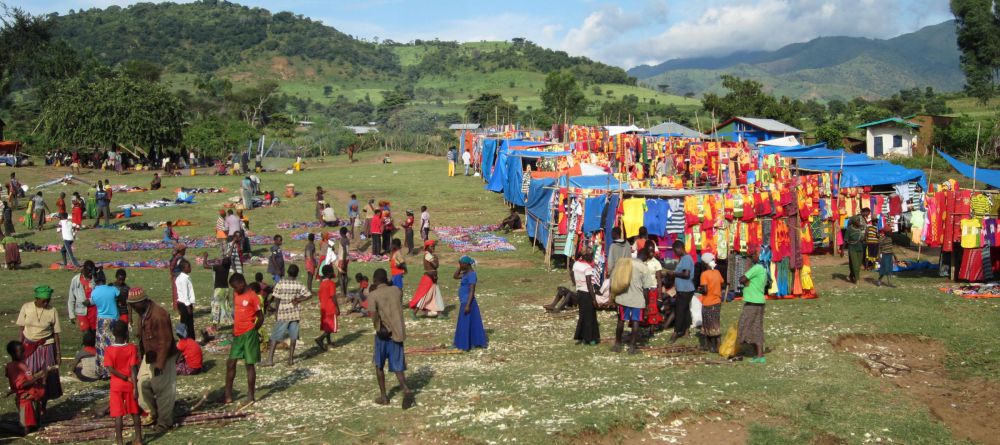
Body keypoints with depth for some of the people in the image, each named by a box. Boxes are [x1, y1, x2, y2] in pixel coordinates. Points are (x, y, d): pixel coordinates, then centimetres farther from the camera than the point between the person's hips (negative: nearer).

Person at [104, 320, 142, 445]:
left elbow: (110, 369, -16)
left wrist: (126, 378, -9)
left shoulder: (109, 350, -10)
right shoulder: (132, 348, -11)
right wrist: (135, 387, -12)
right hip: (130, 385, 1)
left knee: (118, 414, 4)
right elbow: (133, 369, -13)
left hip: (116, 384, -1)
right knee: (134, 412, 12)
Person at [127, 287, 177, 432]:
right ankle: (153, 413, 32)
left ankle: (164, 421, 18)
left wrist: (159, 364, -23)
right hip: (149, 356, 9)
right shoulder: (141, 313, 1)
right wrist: (141, 355, 16)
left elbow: (165, 342, -25)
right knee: (143, 383, 12)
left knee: (163, 389, 2)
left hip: (163, 357, -8)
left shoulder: (159, 315, -27)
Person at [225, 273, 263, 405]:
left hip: (249, 334, -7)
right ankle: (228, 394, 16)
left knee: (249, 364, 0)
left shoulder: (253, 296, -13)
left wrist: (252, 330, -7)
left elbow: (261, 318, -9)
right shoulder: (236, 294, 8)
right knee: (230, 363, 7)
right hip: (237, 334, 7)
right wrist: (235, 328, 11)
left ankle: (250, 396, 8)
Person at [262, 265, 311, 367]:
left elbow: (277, 299, -6)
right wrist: (298, 300, -1)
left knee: (275, 337, 4)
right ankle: (290, 359, 12)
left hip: (283, 314, -1)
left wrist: (277, 312, 6)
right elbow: (309, 295, -8)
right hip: (294, 313, 1)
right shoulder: (299, 285, -4)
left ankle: (270, 359, 1)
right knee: (293, 337, 11)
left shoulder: (280, 283, -8)